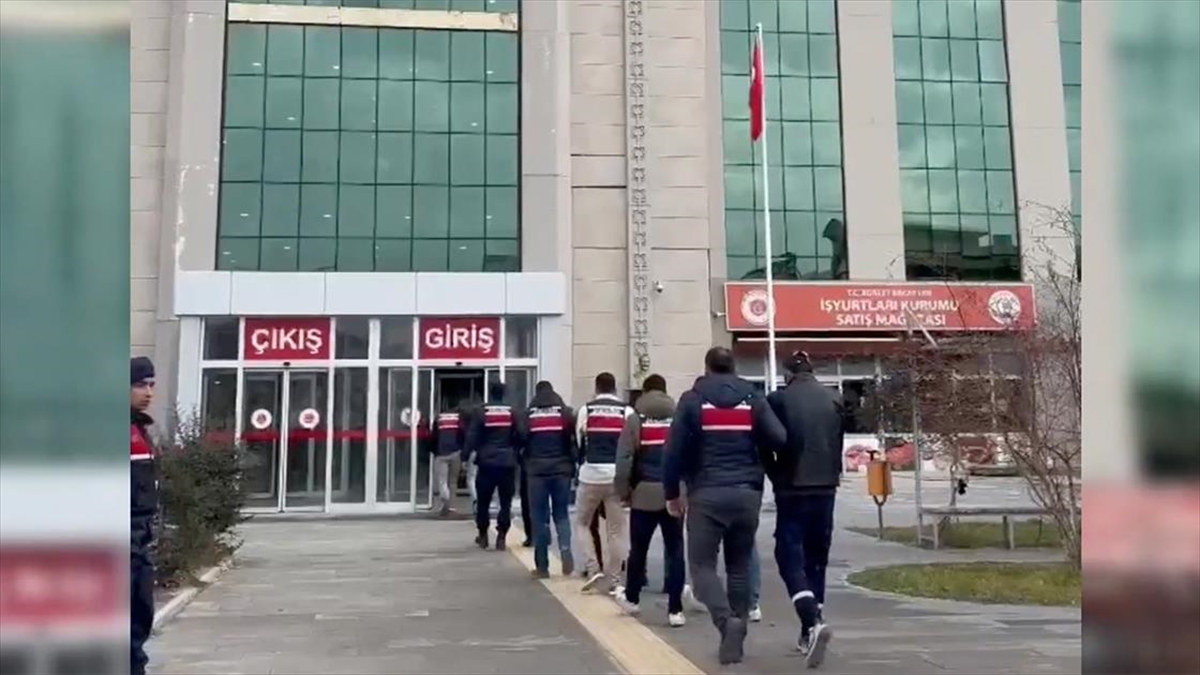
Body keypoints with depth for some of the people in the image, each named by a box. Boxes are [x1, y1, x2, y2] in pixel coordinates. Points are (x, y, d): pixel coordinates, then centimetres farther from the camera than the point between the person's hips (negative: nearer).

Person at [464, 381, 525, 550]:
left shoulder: (481, 413, -1)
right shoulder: (512, 413, 3)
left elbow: (472, 437, -5)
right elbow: (520, 437, 0)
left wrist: (465, 455, 1)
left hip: (487, 463, 0)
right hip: (507, 463, 1)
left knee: (483, 501, 13)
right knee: (505, 502, 5)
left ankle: (483, 536, 21)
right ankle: (501, 536, -1)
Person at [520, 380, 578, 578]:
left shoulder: (528, 414, 3)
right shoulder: (566, 411, 4)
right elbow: (575, 440, -1)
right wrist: (572, 464, 10)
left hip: (537, 471, -1)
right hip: (561, 469, 1)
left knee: (540, 518, 6)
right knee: (561, 514, 13)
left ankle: (542, 566, 6)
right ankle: (565, 551, -11)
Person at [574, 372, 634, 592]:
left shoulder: (586, 409, 3)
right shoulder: (627, 411, 3)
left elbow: (578, 442, 8)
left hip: (592, 474, -1)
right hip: (618, 475, 1)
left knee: (581, 522, 17)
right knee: (616, 529, 9)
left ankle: (594, 569, 5)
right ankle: (613, 580, 11)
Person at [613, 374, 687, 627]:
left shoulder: (635, 420, 0)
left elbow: (624, 460, -7)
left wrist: (623, 492, 3)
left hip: (644, 494, -1)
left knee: (638, 549, 14)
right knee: (675, 551, 5)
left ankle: (631, 598, 32)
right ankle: (675, 609, 2)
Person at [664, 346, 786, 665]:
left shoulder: (692, 399, 1)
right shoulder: (753, 397, 7)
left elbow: (675, 450, -4)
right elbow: (779, 439, -3)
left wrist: (672, 492, 6)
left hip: (707, 494, -3)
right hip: (747, 493, 3)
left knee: (702, 564, 4)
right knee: (739, 566, 15)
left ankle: (727, 621, -19)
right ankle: (736, 638, 16)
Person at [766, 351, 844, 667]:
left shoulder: (778, 399, -6)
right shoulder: (833, 400, 6)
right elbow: (839, 445, 10)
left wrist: (777, 479, 12)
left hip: (793, 491, -4)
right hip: (826, 489, 4)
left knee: (791, 558, -2)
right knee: (816, 559, 14)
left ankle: (813, 623, -21)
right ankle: (809, 632, 19)